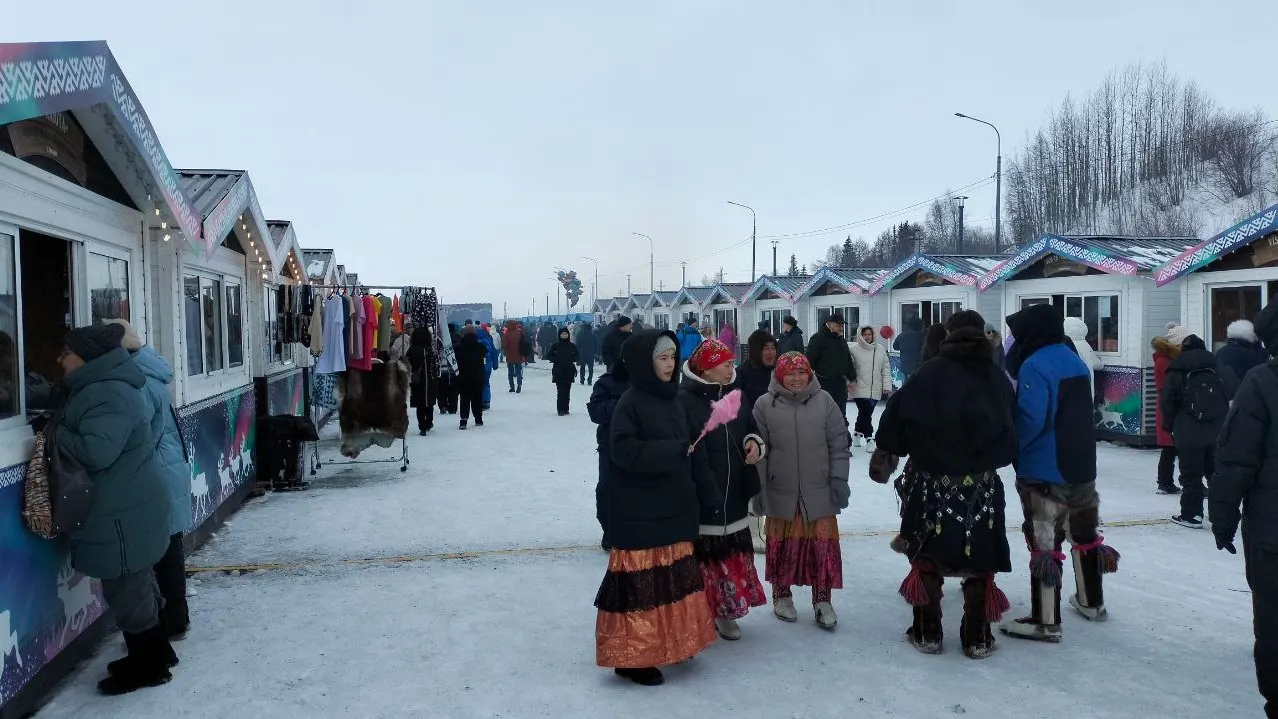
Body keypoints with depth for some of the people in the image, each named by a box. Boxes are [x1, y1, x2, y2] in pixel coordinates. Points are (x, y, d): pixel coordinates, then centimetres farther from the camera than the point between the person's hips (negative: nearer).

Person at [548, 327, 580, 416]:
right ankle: (561, 409, -7)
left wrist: (570, 360, -9)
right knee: (560, 390, -8)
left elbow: (577, 356, 7)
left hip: (569, 371, 1)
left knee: (567, 391, 1)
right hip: (558, 371, -1)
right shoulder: (556, 346, 5)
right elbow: (548, 355, 7)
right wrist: (556, 360, -8)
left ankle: (565, 409, 7)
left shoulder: (572, 346, 6)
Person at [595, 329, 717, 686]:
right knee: (642, 583, -2)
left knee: (673, 578, 15)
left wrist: (696, 495, 8)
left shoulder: (672, 399, 10)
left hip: (673, 505, 8)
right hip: (640, 511, -7)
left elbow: (686, 451, 12)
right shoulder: (630, 402, -12)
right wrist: (673, 451, -20)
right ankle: (632, 656, 9)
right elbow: (624, 450, -21)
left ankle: (669, 641, 30)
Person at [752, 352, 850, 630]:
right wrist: (758, 488, -2)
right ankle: (781, 595, 29)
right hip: (781, 493, -1)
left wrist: (839, 479, -2)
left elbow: (838, 444, 2)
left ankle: (822, 600, 19)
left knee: (823, 545, 5)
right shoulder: (765, 405, -4)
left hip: (819, 492, 1)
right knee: (783, 544, 11)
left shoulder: (824, 401, -1)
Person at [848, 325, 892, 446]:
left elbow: (886, 369, 8)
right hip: (860, 389, -4)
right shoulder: (854, 348, -7)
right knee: (865, 413, -9)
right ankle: (869, 437, 1)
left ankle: (857, 433, 34)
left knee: (865, 413, 16)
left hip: (875, 389, 4)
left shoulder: (880, 349, 6)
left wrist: (887, 386, 4)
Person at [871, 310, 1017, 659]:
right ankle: (977, 638, 22)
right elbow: (1012, 432, 6)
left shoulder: (930, 373, -10)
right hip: (982, 485, 2)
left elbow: (896, 418, -9)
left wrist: (883, 457, 3)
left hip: (932, 482, -2)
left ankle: (927, 633, 20)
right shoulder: (997, 377, -1)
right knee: (979, 560, 14)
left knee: (927, 556, 13)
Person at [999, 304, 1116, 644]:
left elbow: (1030, 419, -24)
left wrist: (1011, 449, -10)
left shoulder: (1035, 365, -17)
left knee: (1044, 543, -2)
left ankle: (1046, 621, 3)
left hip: (1044, 472, -9)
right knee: (1084, 533, 22)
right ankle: (1091, 602, 39)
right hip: (1081, 465, 9)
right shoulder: (1075, 361, 10)